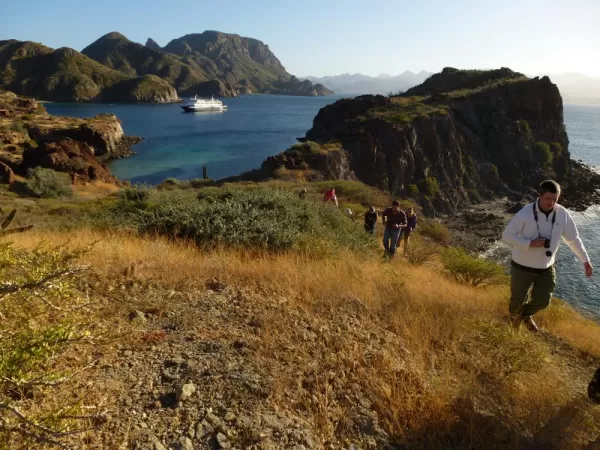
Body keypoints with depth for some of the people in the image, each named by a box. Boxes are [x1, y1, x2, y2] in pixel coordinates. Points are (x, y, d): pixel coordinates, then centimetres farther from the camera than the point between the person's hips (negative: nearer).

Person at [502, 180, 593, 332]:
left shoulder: (563, 214, -10)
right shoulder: (525, 213, -23)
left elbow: (573, 238, 4)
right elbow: (507, 235, -17)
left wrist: (586, 260, 7)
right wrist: (529, 243, -28)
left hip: (546, 268, 3)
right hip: (522, 267, -3)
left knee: (542, 301, 9)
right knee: (518, 298, 15)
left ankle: (526, 314, 44)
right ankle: (514, 315, 50)